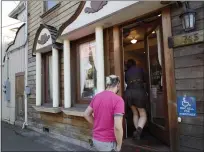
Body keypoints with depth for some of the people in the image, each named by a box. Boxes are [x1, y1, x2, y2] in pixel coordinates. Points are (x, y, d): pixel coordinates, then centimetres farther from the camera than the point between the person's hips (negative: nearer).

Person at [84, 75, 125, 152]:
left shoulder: (97, 97, -1)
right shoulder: (118, 100, -24)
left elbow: (86, 114, 10)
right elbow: (117, 127, -30)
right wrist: (119, 145, -13)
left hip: (96, 139, 7)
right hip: (109, 143, -6)